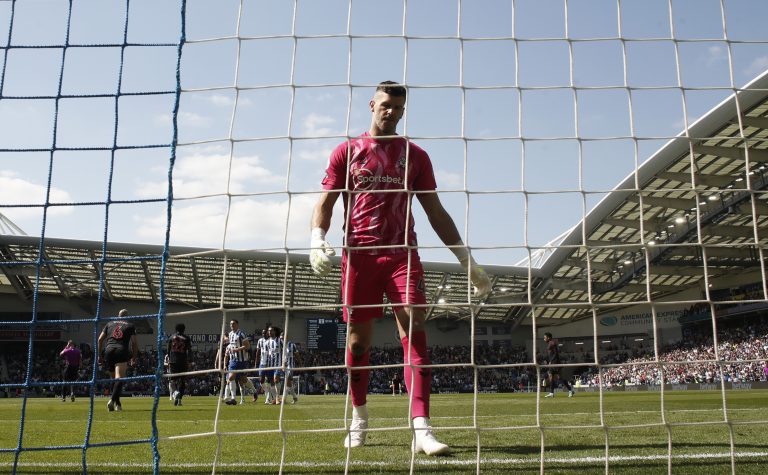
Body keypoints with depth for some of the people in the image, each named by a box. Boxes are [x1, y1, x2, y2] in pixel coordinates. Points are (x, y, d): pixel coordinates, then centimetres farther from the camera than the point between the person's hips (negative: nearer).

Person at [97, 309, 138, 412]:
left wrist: (100, 355, 21)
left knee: (114, 378, 16)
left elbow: (100, 339, 17)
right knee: (119, 378, -13)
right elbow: (134, 342, 8)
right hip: (122, 351, -3)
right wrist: (134, 358, 15)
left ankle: (117, 403, 18)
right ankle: (112, 400, -33)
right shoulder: (130, 325, 16)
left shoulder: (109, 324, 24)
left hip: (109, 350, 3)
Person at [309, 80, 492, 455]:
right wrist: (317, 239, -13)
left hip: (402, 254, 0)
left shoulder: (415, 156, 13)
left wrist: (467, 260, 8)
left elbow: (436, 213, 13)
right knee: (358, 338, 4)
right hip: (359, 255, 0)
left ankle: (421, 429, -14)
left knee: (414, 332, -13)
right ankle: (359, 418, 24)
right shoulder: (347, 151, 11)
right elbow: (325, 202, 7)